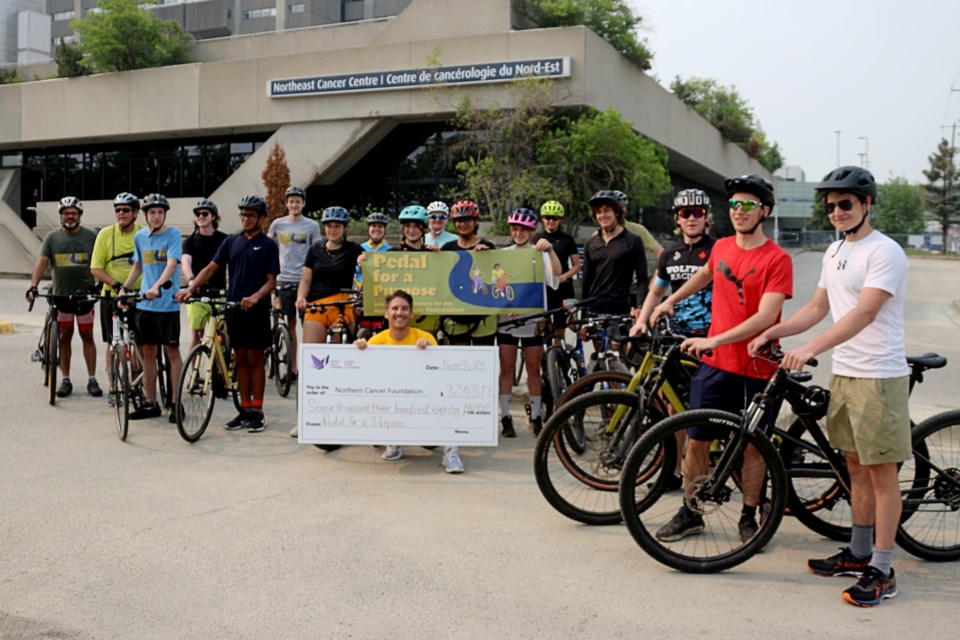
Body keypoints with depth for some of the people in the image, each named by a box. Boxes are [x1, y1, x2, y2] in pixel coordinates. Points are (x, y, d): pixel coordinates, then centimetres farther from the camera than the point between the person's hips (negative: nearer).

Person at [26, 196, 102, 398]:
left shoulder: (91, 237, 1)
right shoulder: (52, 237, 3)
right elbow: (42, 263, -4)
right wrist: (33, 286, -17)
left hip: (85, 294, -1)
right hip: (61, 294, 1)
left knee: (87, 336, 4)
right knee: (64, 337, 8)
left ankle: (92, 380, 9)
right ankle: (66, 380, 15)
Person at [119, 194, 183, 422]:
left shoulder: (173, 235, -7)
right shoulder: (140, 236, 10)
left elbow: (171, 265, -20)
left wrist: (157, 286, -35)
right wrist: (124, 288, 9)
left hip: (167, 303, -5)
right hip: (144, 303, 6)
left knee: (172, 352, 0)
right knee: (147, 352, 9)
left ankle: (176, 403, 6)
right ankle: (151, 403, 17)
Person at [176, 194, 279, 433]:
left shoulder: (268, 246, -2)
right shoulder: (231, 241, 9)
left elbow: (271, 280, -7)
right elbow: (211, 268, 6)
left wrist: (255, 297, -25)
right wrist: (191, 287, -9)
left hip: (256, 310, -4)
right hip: (234, 308, 4)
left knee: (255, 359, 0)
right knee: (241, 359, 8)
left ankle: (257, 411, 6)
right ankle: (245, 409, 15)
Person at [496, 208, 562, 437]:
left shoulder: (539, 254, 1)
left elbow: (557, 272, -17)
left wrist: (549, 249, -29)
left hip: (532, 318, -1)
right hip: (507, 317, 2)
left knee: (534, 370, 5)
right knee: (507, 369, 4)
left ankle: (536, 417, 15)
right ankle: (506, 417, 11)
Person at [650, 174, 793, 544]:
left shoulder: (777, 259, -11)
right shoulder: (721, 247, 5)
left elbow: (765, 316, -21)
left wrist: (714, 339, -28)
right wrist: (672, 300, 31)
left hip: (757, 368, -4)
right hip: (715, 363, 4)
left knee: (753, 445, 8)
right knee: (696, 440, 5)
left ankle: (748, 517, 24)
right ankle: (690, 513, 19)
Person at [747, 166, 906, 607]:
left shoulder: (885, 252, -14)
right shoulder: (834, 252, 13)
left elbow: (865, 313, -25)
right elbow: (817, 309, 18)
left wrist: (811, 349, -34)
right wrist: (770, 333, 6)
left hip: (878, 376, -8)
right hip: (843, 372, 8)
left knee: (881, 471, -1)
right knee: (855, 465, 15)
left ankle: (882, 571, 6)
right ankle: (859, 553, 27)